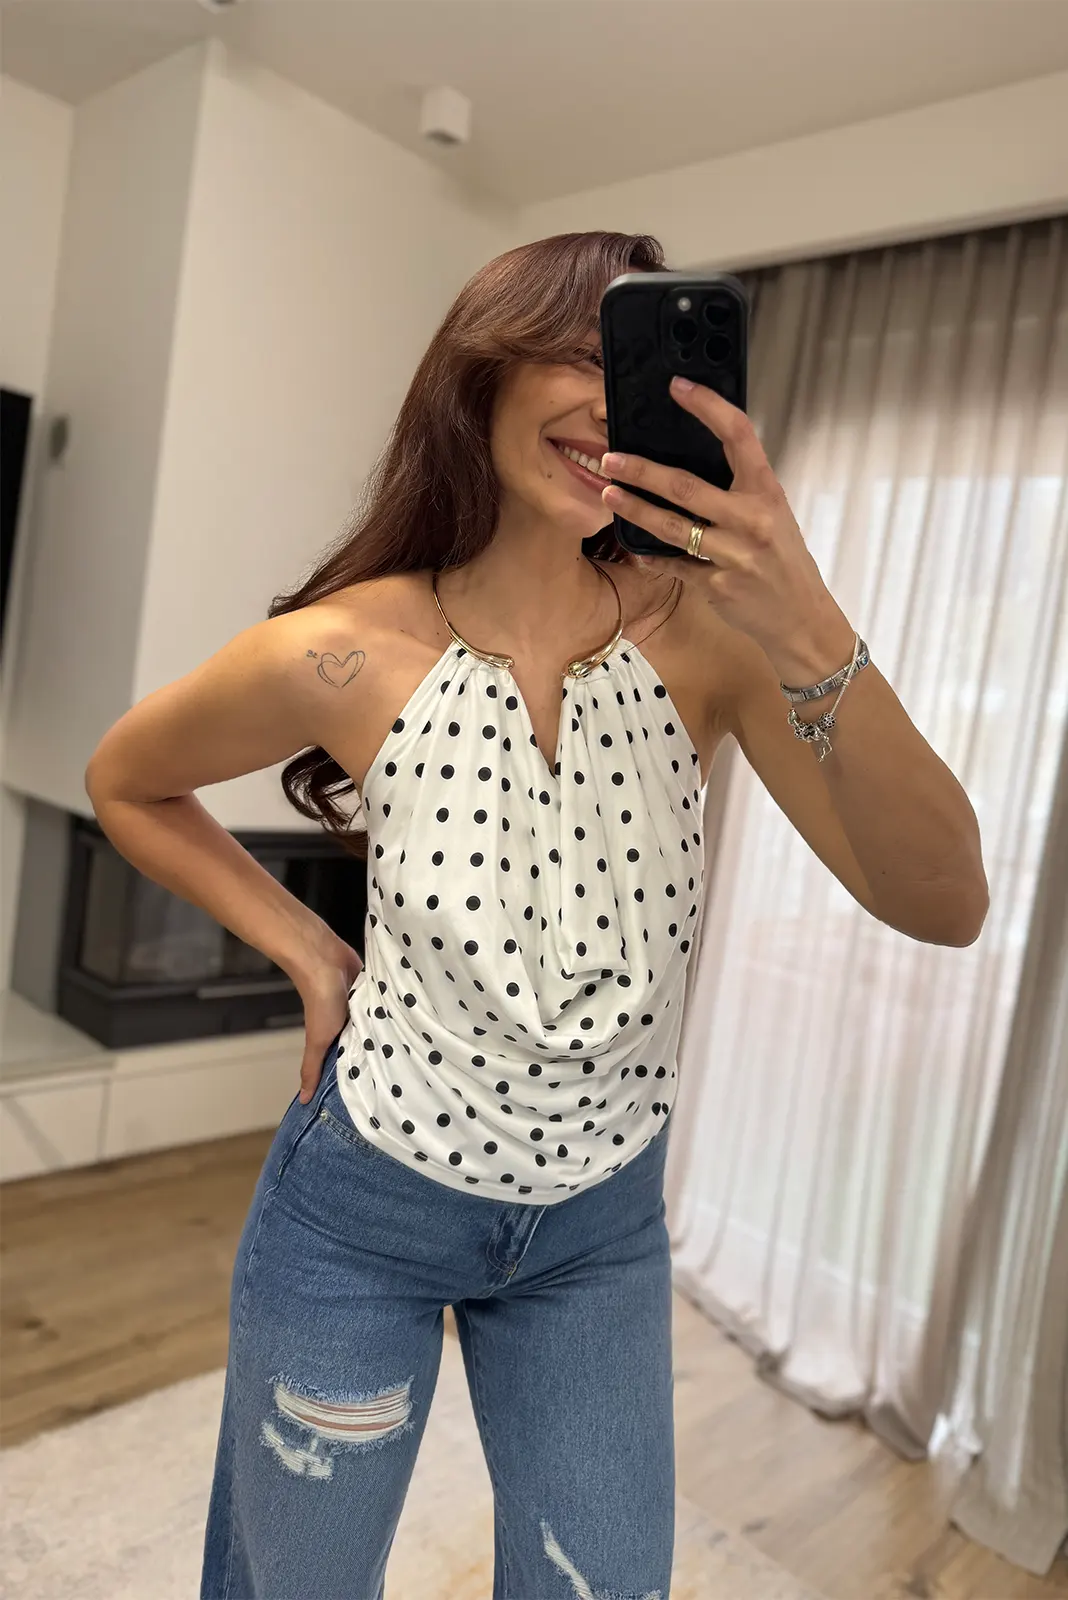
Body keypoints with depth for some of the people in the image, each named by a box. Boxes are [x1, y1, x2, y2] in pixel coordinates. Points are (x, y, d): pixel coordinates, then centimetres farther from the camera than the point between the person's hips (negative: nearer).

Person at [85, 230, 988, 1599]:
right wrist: (306, 950, -9)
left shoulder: (702, 629, -15)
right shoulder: (346, 655, -19)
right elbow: (125, 783, 0)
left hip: (602, 1222, 2)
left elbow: (943, 907, -24)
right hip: (368, 1208, -1)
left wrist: (813, 639, -38)